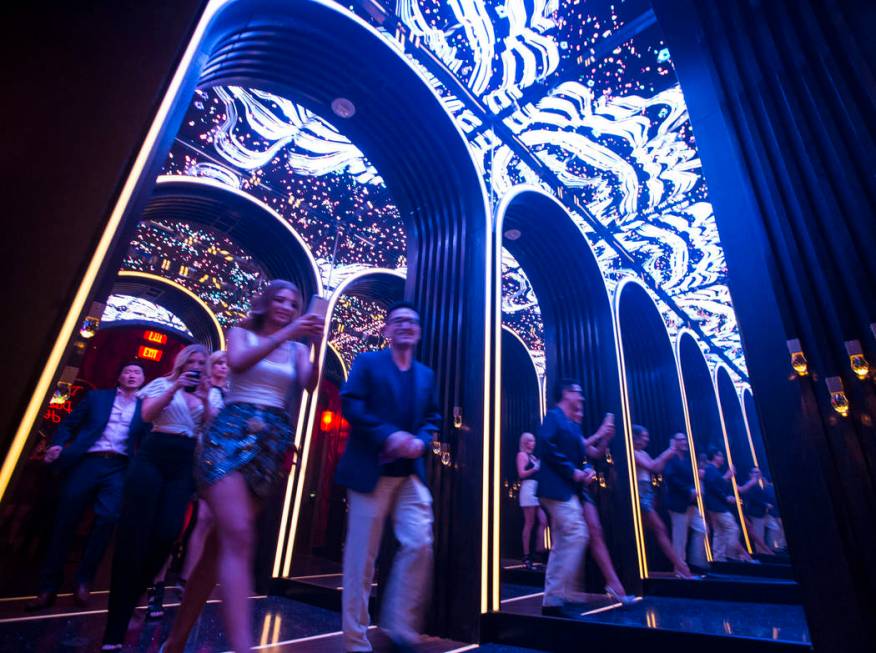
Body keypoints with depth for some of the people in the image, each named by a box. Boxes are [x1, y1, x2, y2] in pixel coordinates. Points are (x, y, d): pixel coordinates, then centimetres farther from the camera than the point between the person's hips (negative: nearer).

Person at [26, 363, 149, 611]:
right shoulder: (97, 396, 14)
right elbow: (69, 424, 11)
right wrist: (58, 444, -7)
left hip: (119, 467, 0)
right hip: (87, 462, 1)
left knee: (108, 518, -12)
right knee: (65, 521, 3)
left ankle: (83, 581, 6)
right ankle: (48, 587, 17)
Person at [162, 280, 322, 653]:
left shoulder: (297, 349, 16)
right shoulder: (241, 334, 10)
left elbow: (309, 385, -2)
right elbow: (237, 362, -11)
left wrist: (317, 347, -17)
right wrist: (284, 335, -20)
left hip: (272, 443, 3)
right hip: (231, 434, -3)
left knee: (223, 540, 7)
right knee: (238, 536, -19)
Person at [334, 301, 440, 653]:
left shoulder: (426, 374, 16)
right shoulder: (367, 362, 1)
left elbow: (433, 418, 14)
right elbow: (351, 404, -11)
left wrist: (421, 441, -8)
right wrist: (389, 435, -22)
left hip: (411, 473, 5)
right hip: (370, 469, -4)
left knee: (419, 545, -2)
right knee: (361, 556, 5)